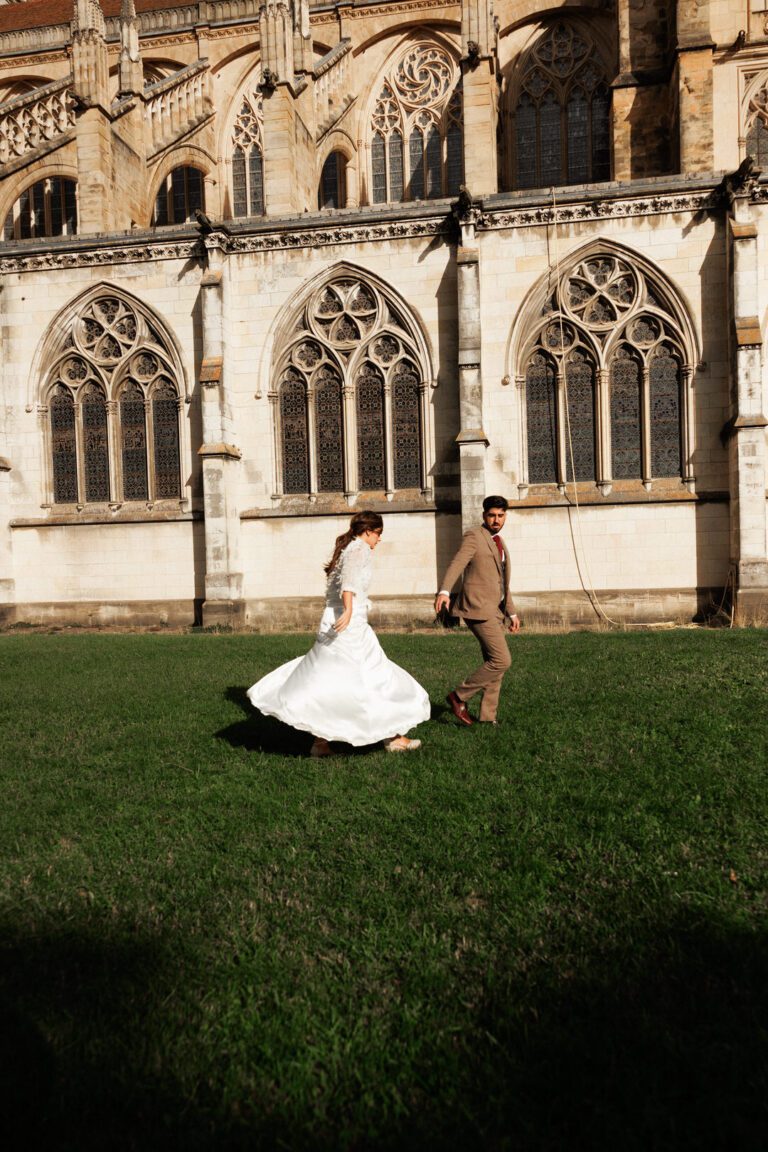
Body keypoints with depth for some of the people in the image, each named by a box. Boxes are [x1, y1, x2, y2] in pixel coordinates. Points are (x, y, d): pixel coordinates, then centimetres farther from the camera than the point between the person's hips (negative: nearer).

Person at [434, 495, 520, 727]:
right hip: (479, 608, -9)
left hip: (495, 610, 9)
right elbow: (456, 564, -21)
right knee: (501, 660, -14)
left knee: (494, 664, 10)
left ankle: (488, 716, 18)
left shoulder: (500, 544, 22)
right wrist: (444, 591, -38)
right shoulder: (473, 537, -5)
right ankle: (459, 696, -3)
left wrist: (511, 612, 29)